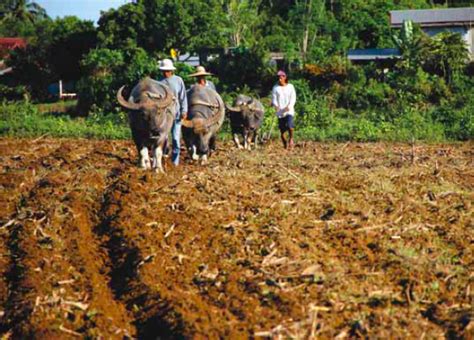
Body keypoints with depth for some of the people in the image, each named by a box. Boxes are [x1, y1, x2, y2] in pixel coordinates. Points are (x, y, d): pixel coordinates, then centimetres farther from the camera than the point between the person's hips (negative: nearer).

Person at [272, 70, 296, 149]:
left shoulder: (290, 86, 6)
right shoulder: (275, 88, 7)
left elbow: (293, 98, 2)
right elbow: (274, 99, 4)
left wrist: (289, 106, -15)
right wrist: (275, 105, -18)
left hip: (289, 110, -1)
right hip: (280, 111, 1)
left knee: (290, 125, -23)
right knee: (282, 129, 1)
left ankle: (291, 139, 1)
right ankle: (285, 144, 19)